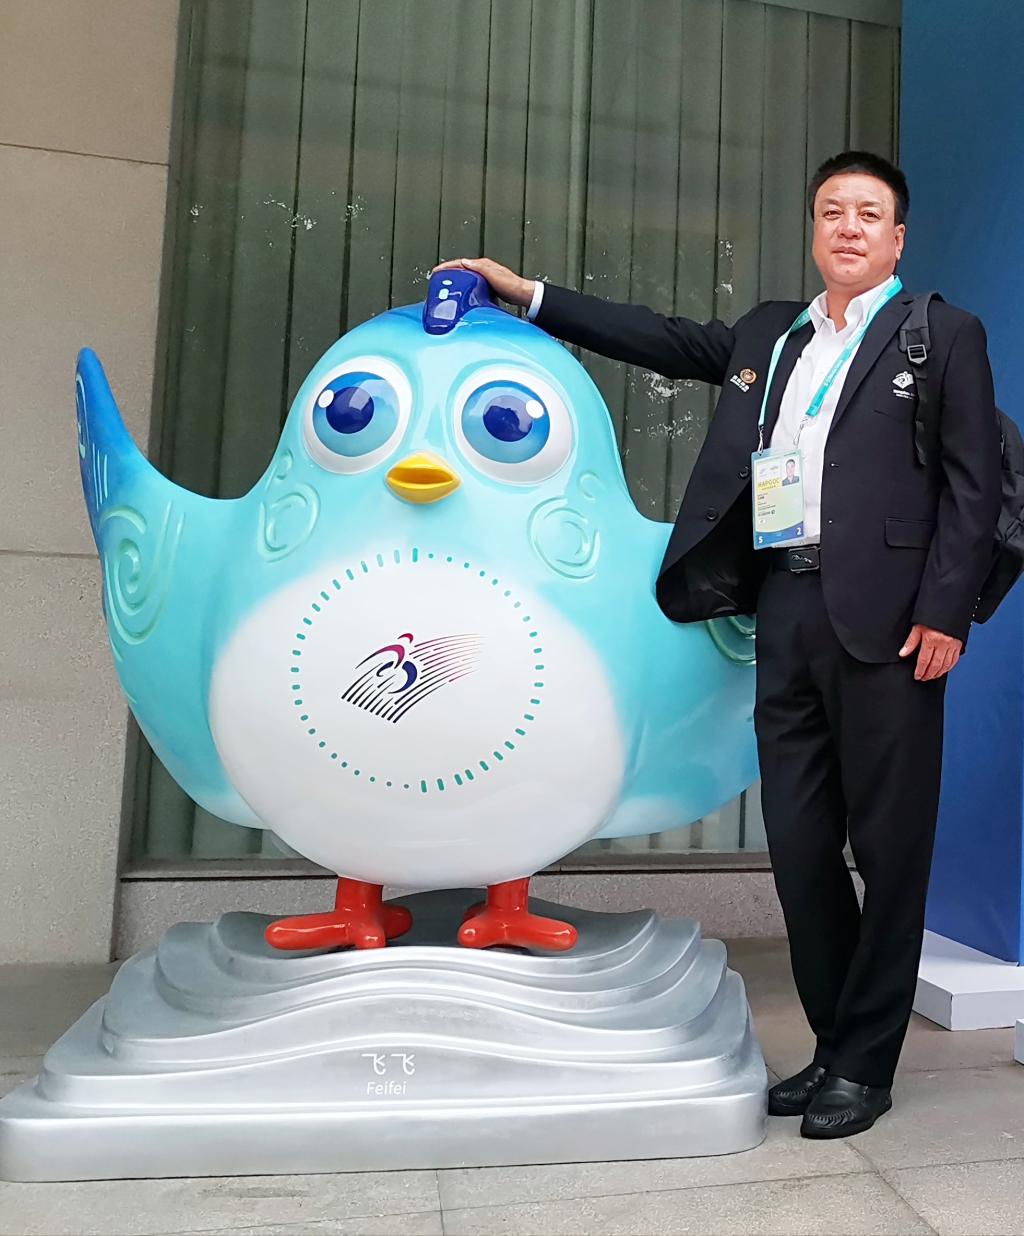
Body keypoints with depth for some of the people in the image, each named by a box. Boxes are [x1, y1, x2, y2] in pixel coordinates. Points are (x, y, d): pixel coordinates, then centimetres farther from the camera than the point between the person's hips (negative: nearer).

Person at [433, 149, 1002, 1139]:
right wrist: (528, 295, 20)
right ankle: (834, 1045, 25)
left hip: (883, 618, -4)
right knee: (799, 841, 8)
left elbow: (974, 484, -1)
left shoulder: (942, 334, 7)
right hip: (787, 609, 5)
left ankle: (865, 1065, 17)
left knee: (887, 844, 2)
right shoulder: (769, 334, 20)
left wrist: (945, 613, -12)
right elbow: (659, 340, 22)